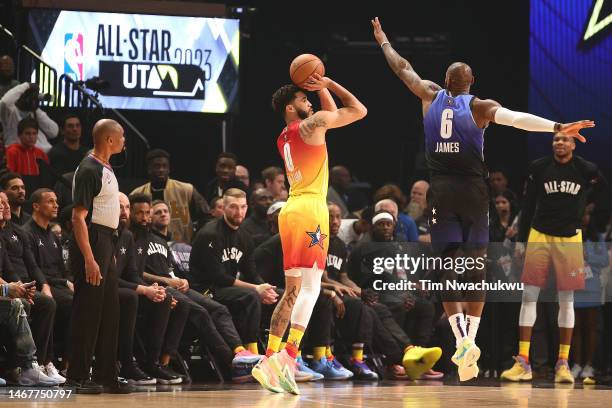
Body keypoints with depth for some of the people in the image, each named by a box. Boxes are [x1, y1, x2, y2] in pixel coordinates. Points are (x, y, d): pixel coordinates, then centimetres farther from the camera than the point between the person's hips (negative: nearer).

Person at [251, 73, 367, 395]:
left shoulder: (284, 139, 21)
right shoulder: (312, 124, -4)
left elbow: (332, 115, 33)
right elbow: (359, 110, 2)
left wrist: (322, 89, 24)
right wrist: (328, 84, 8)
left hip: (290, 211, 9)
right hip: (310, 210, -9)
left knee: (293, 291, 12)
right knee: (310, 287, -13)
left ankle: (268, 360, 6)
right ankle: (288, 356, -26)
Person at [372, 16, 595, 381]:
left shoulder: (431, 97, 6)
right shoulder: (480, 106, -2)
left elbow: (403, 68, 20)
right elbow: (516, 118, -19)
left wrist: (383, 41, 37)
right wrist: (558, 127, -28)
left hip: (441, 191, 1)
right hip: (473, 190, -1)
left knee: (449, 267, 0)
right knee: (476, 268, 8)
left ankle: (462, 339, -19)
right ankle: (470, 339, 0)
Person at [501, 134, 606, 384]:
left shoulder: (586, 170, -2)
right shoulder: (538, 168, -1)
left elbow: (601, 189, 19)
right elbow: (528, 205, 4)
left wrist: (579, 205, 11)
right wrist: (521, 239, 3)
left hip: (570, 238, 0)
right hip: (539, 235, 0)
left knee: (566, 300, 2)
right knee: (529, 296, -5)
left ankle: (563, 363, 8)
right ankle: (523, 362, -5)